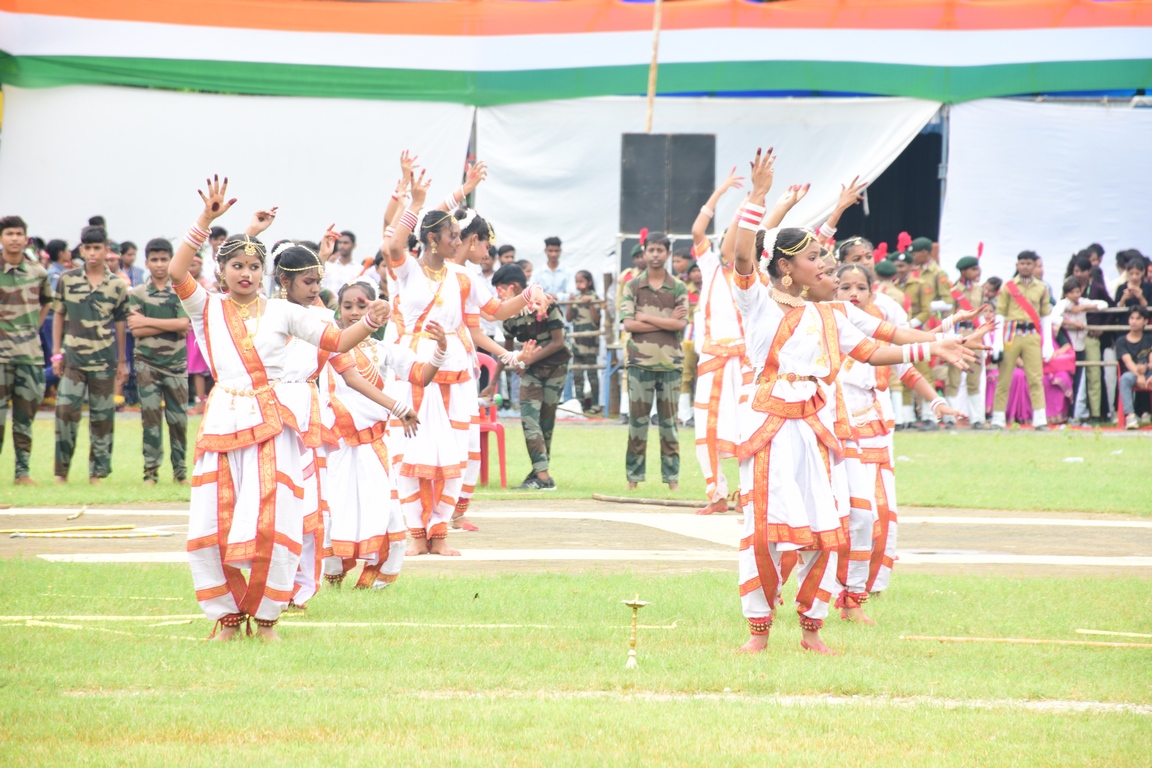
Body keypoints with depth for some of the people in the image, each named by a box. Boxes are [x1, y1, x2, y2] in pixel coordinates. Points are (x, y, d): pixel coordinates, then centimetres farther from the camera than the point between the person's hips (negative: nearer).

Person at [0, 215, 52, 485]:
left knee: (26, 413, 7)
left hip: (30, 352, 4)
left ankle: (23, 471, 12)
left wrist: (35, 327, 13)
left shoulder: (38, 272, 7)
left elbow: (46, 301, 25)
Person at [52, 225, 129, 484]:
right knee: (66, 410, -11)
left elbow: (120, 324, 8)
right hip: (73, 357, -1)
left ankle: (97, 471, 13)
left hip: (103, 359, 1)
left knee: (102, 415, 4)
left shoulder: (117, 286, 2)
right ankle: (61, 470, -2)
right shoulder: (67, 280, 2)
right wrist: (56, 353, 3)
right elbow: (59, 316, 8)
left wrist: (122, 361, 10)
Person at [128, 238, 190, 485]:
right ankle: (151, 471, 3)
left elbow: (184, 325, -12)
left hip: (176, 364, 0)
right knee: (151, 417, -2)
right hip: (148, 364, 0)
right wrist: (171, 325, -12)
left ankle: (180, 470, 11)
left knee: (178, 419, 2)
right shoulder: (137, 294, 3)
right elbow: (135, 330, -8)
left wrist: (148, 321, -12)